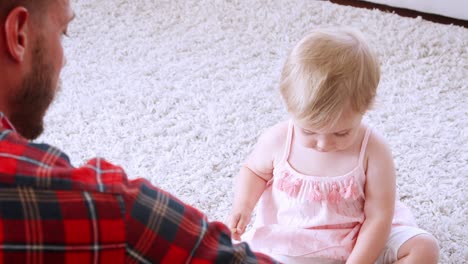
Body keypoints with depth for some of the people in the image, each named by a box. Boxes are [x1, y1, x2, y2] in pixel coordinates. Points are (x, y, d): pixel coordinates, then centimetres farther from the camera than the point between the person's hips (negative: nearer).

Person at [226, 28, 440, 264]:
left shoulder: (373, 151, -18)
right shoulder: (277, 140, -12)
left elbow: (378, 217, -14)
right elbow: (253, 171, 9)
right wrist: (243, 206, -9)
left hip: (361, 244, -1)